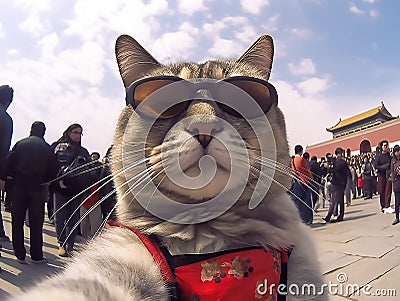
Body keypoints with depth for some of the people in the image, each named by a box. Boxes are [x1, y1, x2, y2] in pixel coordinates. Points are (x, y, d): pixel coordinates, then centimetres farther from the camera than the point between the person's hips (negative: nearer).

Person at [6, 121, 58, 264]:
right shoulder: (47, 148, 2)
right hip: (38, 188, -1)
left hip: (18, 186, 1)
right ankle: (36, 256, 8)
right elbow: (53, 171, 0)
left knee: (17, 221, 9)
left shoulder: (20, 144, 4)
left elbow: (9, 164, -1)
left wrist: (16, 177, 14)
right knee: (36, 223, 5)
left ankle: (20, 255, 10)